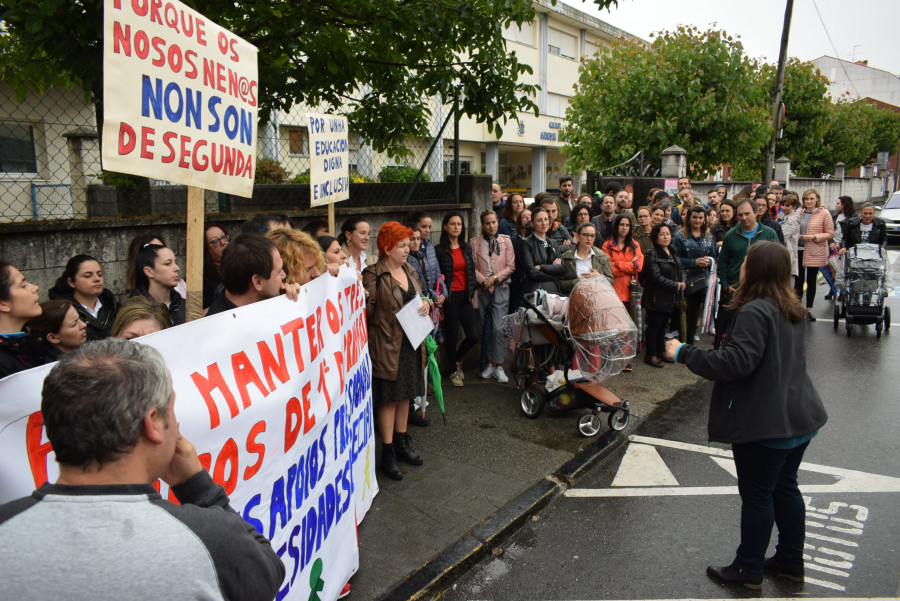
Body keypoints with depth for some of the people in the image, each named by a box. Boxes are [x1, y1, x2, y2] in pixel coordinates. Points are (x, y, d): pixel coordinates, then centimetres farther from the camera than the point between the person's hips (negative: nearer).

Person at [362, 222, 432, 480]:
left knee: (405, 394, 16)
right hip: (387, 345, -7)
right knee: (388, 398, 1)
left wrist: (426, 304, 0)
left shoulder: (409, 271, 10)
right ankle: (388, 454, 12)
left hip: (411, 343, 7)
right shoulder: (373, 275, -12)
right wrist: (363, 296, -36)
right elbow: (367, 311, -17)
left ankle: (402, 443, 31)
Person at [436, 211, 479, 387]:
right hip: (449, 298, -5)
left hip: (464, 296, 5)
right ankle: (454, 370, 25)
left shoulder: (466, 247, 10)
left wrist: (472, 289, 8)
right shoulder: (440, 250, -7)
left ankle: (457, 359, 30)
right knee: (452, 336, 5)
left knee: (473, 336, 1)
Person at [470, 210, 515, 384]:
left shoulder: (506, 241, 6)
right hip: (482, 289, 1)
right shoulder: (474, 242, 6)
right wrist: (484, 280, -11)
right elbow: (472, 267, 1)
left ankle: (499, 366, -3)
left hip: (501, 288, -1)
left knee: (499, 327, -9)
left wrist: (495, 277, -10)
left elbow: (511, 266, 2)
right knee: (485, 327, 6)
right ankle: (489, 363, 16)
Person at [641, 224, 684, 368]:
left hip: (669, 296, 8)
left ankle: (661, 351, 27)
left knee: (663, 325, 16)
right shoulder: (652, 254, -13)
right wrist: (676, 285, -14)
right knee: (654, 326, -1)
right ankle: (650, 355, 9)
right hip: (656, 297, -7)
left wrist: (682, 282, -2)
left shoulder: (673, 253, 12)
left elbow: (680, 270, 20)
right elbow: (656, 277, -19)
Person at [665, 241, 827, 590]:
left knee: (756, 496, 5)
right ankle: (791, 561, 34)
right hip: (799, 417, 9)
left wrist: (684, 353, -20)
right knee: (785, 487, 20)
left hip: (766, 424, -9)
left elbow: (736, 362, -28)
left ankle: (749, 571, 20)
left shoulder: (754, 311, -21)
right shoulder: (792, 310, 9)